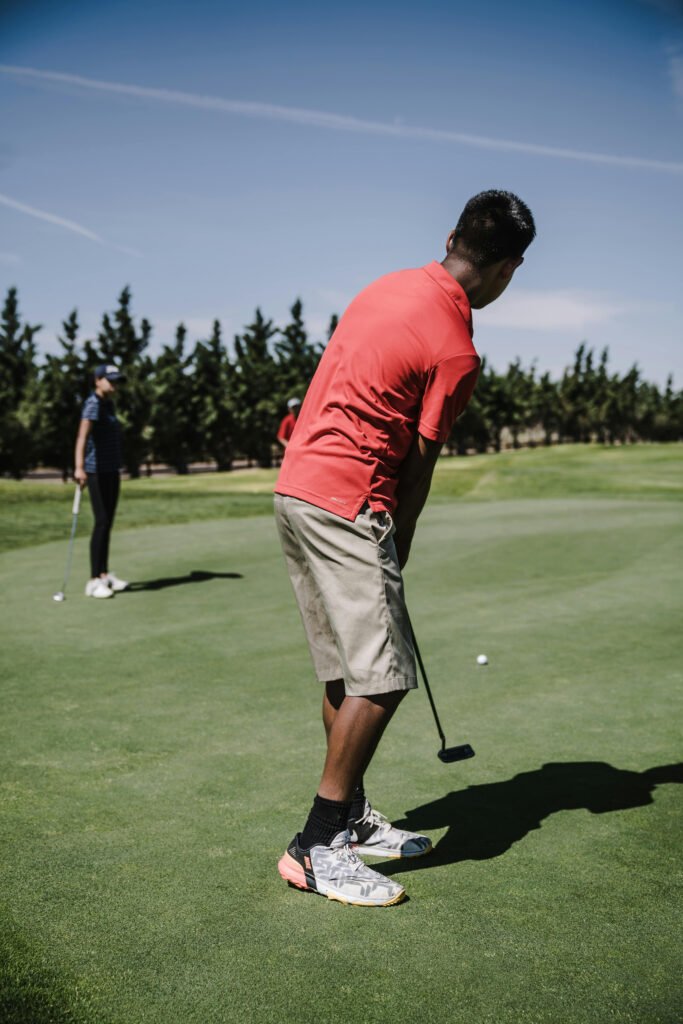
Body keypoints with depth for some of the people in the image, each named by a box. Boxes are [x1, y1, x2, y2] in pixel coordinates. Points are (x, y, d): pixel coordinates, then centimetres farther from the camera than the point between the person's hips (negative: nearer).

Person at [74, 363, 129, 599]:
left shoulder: (109, 404, 14)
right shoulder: (93, 404, -16)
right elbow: (82, 435, -31)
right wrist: (79, 467, -45)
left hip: (112, 470, 9)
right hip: (97, 471, -9)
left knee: (108, 523, 11)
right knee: (101, 523, -13)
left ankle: (104, 574, 17)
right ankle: (94, 582, -11)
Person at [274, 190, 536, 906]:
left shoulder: (388, 287, 12)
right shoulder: (457, 352, -12)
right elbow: (419, 463, -5)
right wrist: (400, 545, 11)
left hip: (296, 485, 10)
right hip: (346, 503, -9)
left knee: (347, 672, 15)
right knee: (381, 678, -6)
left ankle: (350, 818, 26)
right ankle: (315, 848, -1)